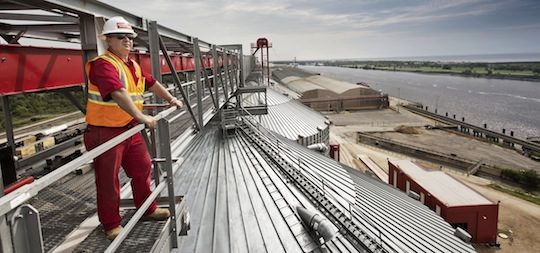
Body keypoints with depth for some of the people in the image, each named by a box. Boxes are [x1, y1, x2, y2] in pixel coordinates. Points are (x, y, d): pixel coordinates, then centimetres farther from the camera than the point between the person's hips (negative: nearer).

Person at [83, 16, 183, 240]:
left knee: (142, 169, 17)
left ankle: (147, 209, 35)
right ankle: (111, 225, 19)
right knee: (108, 180, 3)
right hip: (104, 132, -9)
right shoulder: (103, 64, -18)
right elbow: (118, 93, -33)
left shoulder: (134, 66, 12)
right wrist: (140, 116, -40)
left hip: (130, 129, 9)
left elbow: (152, 83, 26)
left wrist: (171, 99, 29)